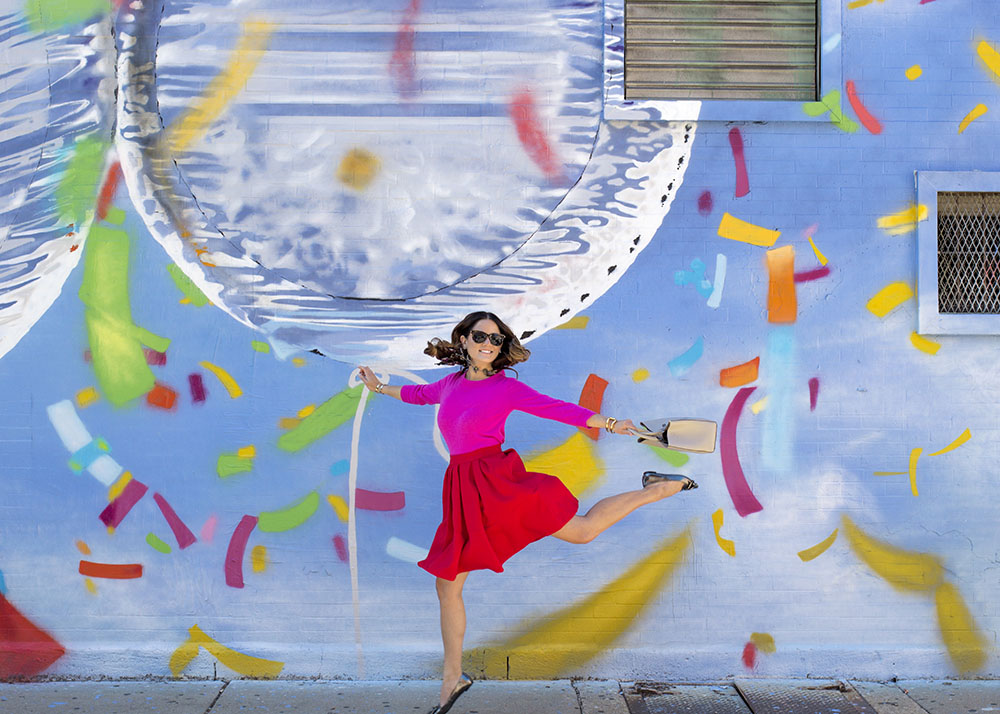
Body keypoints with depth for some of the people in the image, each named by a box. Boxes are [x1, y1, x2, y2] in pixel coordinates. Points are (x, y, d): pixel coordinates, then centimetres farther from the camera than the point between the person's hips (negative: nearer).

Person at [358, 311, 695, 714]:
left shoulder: (505, 387, -2)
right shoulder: (451, 384, 12)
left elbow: (555, 408, -5)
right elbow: (419, 394, 33)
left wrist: (608, 424, -13)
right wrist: (380, 388, 46)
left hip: (497, 481, -5)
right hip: (464, 494, 5)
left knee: (583, 530, -6)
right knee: (447, 587, 7)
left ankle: (654, 490, 17)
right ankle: (452, 678, 23)